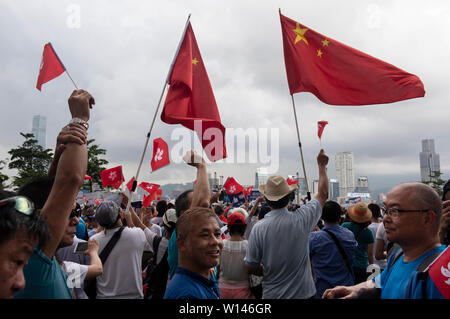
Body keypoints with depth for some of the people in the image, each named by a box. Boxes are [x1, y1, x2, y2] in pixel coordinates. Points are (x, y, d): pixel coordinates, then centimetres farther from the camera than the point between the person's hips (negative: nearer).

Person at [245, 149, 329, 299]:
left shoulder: (258, 228, -17)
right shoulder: (301, 219, -16)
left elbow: (250, 268, -7)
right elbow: (323, 194, 2)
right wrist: (322, 165, 13)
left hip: (272, 294, -1)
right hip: (303, 293, 1)